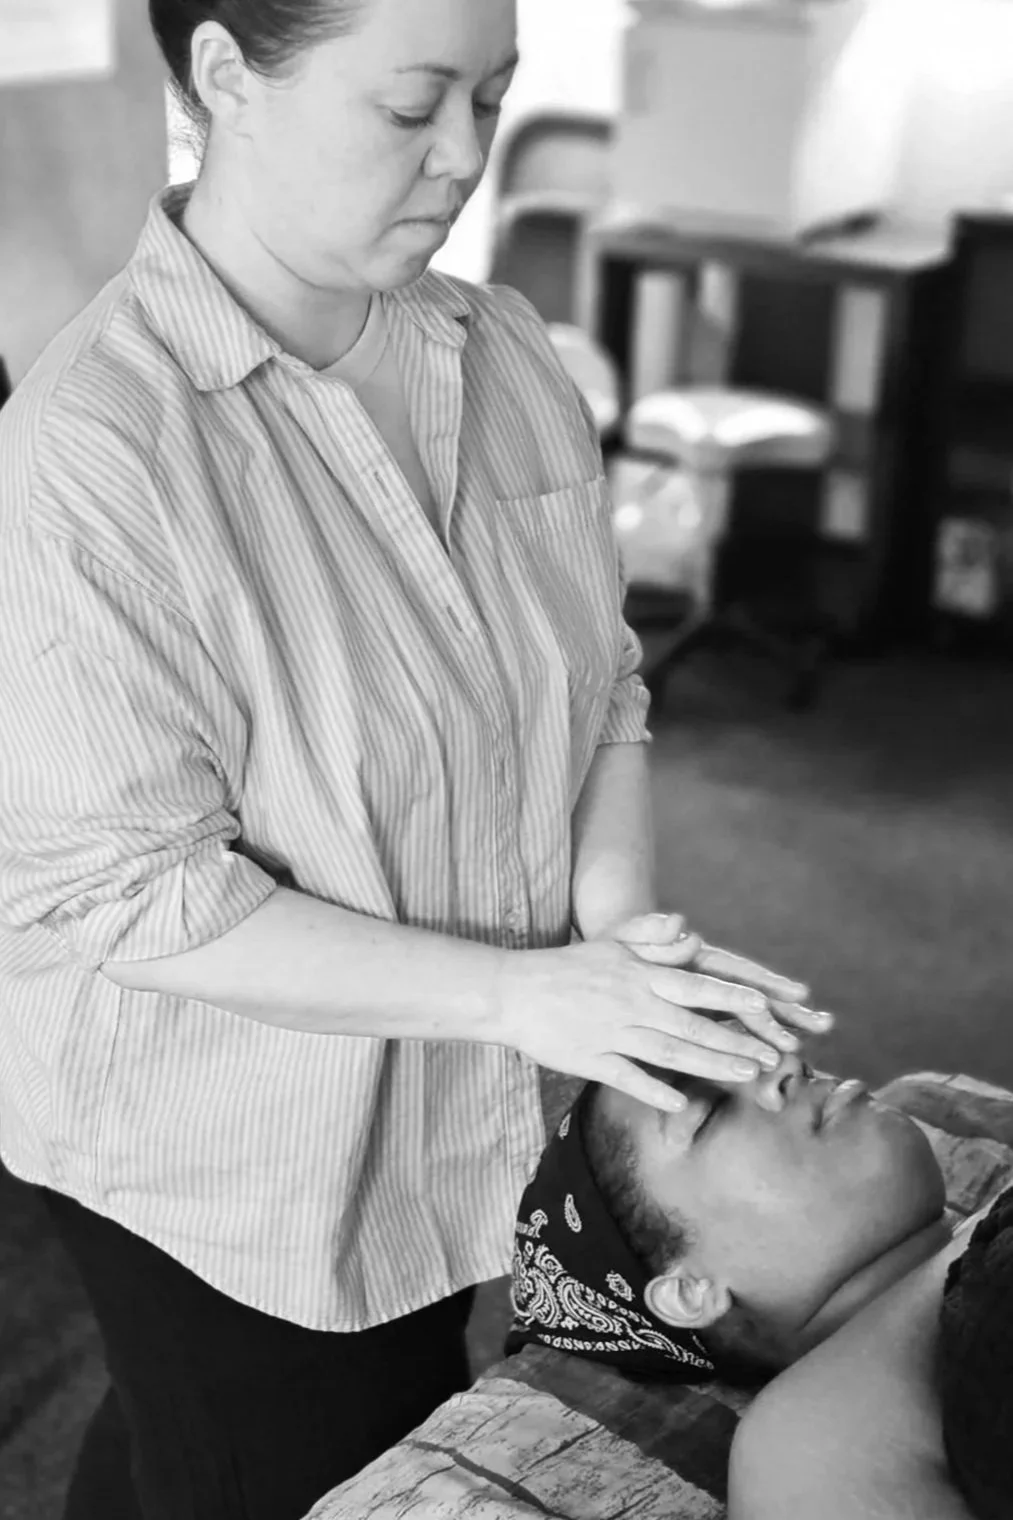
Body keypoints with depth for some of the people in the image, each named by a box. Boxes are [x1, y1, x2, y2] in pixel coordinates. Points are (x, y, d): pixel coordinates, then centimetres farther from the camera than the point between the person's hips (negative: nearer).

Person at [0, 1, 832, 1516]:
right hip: (226, 1169, -6)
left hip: (452, 1109, 6)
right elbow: (125, 890, -22)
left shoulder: (502, 353, -3)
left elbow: (597, 683, 3)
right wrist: (524, 994, -23)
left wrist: (622, 931, -14)